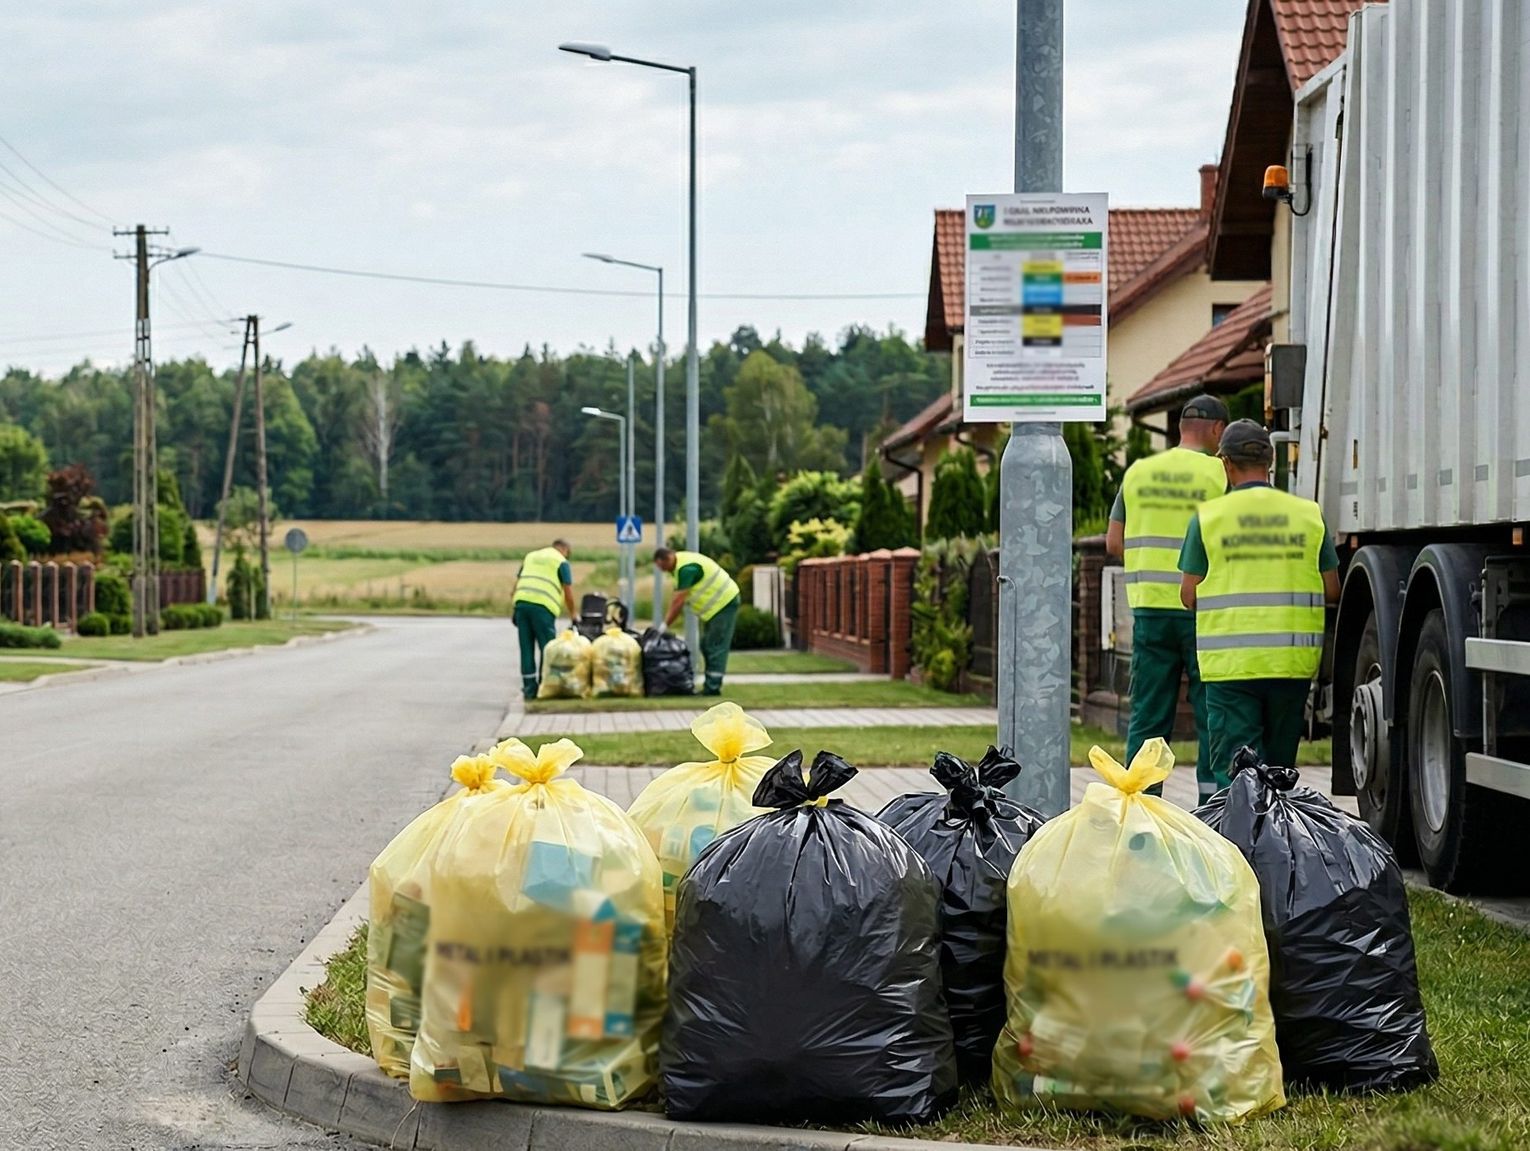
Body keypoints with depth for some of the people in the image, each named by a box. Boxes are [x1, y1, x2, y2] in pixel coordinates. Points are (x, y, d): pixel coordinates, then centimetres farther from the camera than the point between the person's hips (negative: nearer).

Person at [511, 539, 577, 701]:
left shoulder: (530, 556, 25)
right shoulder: (561, 562, 8)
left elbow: (517, 583, 20)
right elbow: (568, 590, 3)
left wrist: (513, 609, 20)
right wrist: (572, 613, 14)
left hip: (521, 602, 5)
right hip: (542, 606, -5)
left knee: (526, 648, 9)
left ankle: (529, 687, 10)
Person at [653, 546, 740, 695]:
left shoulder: (686, 568, -23)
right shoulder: (680, 566, 9)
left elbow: (679, 601, -23)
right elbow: (676, 598, 10)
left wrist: (665, 625, -18)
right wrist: (666, 622, 4)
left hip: (724, 603, -11)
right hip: (717, 605, 11)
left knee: (716, 647, -11)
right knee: (707, 645, 12)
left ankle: (713, 687, -11)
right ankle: (710, 684, 15)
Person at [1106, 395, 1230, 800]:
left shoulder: (1138, 472, 8)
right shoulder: (1220, 474, -5)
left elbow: (1113, 543, 10)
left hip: (1149, 604, 4)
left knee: (1147, 714, 7)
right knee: (1213, 712, 3)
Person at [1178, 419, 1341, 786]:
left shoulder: (1208, 516, -2)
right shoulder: (1309, 514, 4)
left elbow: (1189, 594, -2)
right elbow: (1331, 591, 5)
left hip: (1230, 663, -3)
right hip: (1292, 660, 3)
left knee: (1232, 768, -3)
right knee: (1280, 767, 15)